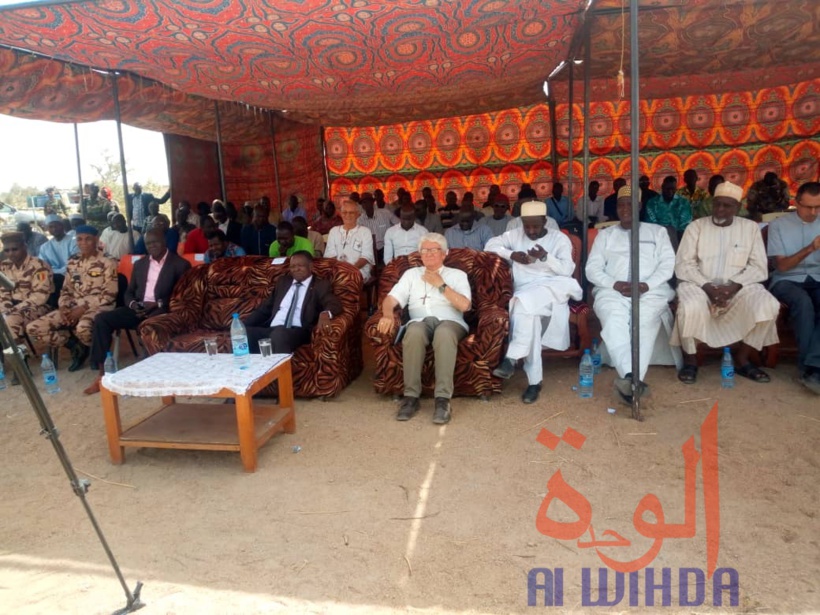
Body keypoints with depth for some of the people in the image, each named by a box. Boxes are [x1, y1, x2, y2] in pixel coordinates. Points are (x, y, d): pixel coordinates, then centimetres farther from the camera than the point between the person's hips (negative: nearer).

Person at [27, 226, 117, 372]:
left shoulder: (107, 263, -5)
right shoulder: (72, 263, 13)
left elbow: (109, 295, -10)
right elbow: (66, 290, 17)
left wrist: (83, 308, -16)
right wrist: (63, 307, -5)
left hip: (97, 307, -6)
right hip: (73, 307, 6)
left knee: (83, 328, -40)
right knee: (33, 328, -11)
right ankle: (76, 345, 1)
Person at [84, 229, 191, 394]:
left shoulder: (180, 264, 0)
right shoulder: (140, 264, 19)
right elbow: (129, 292, 19)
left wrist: (157, 304, -18)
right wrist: (133, 304, -5)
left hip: (162, 309, -6)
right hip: (138, 309, 6)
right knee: (102, 319, -15)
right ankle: (102, 373, -13)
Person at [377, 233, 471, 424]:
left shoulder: (457, 274, 19)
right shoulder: (411, 274, 24)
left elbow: (464, 305, 2)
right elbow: (391, 299, 11)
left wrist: (441, 285, 1)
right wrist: (388, 315, -11)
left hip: (449, 321, -1)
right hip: (420, 321, 1)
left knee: (444, 334, -40)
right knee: (414, 332, -37)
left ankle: (443, 399, -39)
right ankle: (411, 396, -28)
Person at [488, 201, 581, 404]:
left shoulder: (560, 238, 7)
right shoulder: (515, 235, 16)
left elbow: (567, 270, -3)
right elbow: (491, 244, 10)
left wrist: (545, 257, -20)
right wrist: (512, 254, -5)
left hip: (552, 291, -2)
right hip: (523, 294, 2)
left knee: (524, 300, -36)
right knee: (528, 312, -34)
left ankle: (512, 358, -35)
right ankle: (534, 380, -32)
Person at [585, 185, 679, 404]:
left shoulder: (657, 231, 22)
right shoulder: (605, 234, 23)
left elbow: (668, 264, 9)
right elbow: (592, 268, 11)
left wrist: (646, 285, -11)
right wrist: (615, 284, -9)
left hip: (651, 291, 0)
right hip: (612, 291, 0)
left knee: (646, 321, -33)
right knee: (613, 321, -34)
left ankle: (629, 380, -45)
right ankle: (632, 378, -47)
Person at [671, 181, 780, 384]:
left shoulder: (750, 227, 8)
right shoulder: (696, 226, 4)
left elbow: (759, 267, 1)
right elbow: (683, 265, -4)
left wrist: (734, 286, -16)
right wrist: (706, 286, -19)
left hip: (738, 286, 2)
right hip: (699, 284, -2)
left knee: (768, 305, -25)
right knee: (691, 307, -35)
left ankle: (742, 359, -5)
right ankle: (690, 360, -10)